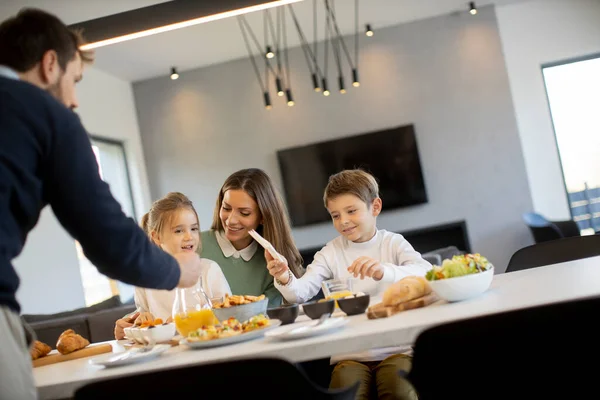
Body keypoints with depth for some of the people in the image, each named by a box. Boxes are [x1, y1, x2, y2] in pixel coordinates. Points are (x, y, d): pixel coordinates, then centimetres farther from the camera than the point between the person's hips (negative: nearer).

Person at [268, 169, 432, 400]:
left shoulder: (393, 243, 3)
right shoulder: (331, 253, 8)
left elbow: (427, 274, -17)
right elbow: (301, 292, -6)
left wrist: (384, 271, -34)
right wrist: (285, 280, -29)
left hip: (394, 347, -1)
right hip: (350, 353, 1)